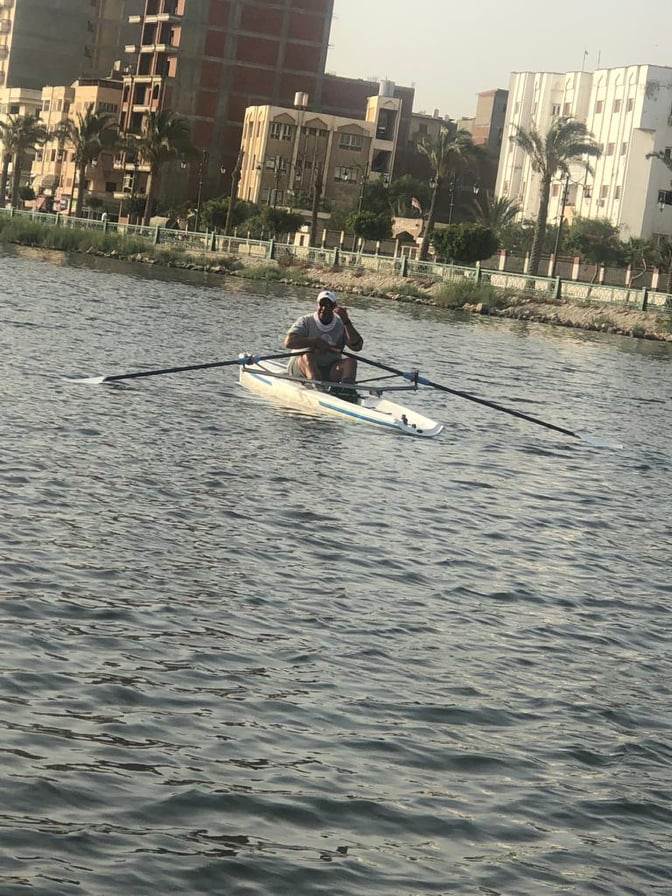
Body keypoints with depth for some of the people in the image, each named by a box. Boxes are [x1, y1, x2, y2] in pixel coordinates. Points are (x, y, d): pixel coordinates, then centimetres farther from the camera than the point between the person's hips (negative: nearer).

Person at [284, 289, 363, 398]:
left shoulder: (341, 325, 5)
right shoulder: (306, 322, 0)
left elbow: (357, 346, -11)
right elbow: (288, 342, -16)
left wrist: (346, 322, -20)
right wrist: (315, 342, -21)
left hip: (329, 371, 2)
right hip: (302, 369, -2)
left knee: (350, 361, -21)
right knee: (308, 356, -33)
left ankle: (347, 388, -50)